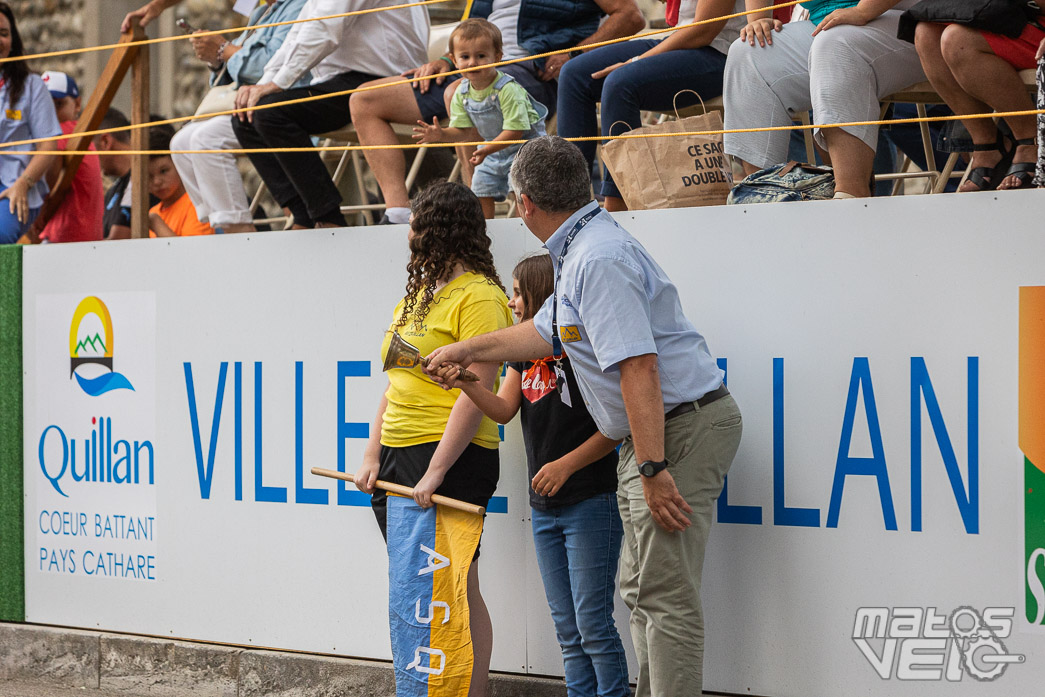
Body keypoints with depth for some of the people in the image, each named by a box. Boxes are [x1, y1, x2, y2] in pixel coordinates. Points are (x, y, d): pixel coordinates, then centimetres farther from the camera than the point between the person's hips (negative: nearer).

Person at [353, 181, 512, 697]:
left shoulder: (478, 296, -10)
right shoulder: (419, 293, 18)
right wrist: (372, 456, 9)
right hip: (397, 456, 9)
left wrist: (436, 471, -21)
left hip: (451, 460, -9)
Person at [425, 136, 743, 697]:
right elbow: (545, 332, 32)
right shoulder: (582, 253, 15)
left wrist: (653, 469, -29)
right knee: (640, 590, 16)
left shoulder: (599, 259, -19)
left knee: (666, 595, -13)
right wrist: (465, 351, 43)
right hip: (656, 433, 11)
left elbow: (639, 367, -27)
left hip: (681, 429, -11)